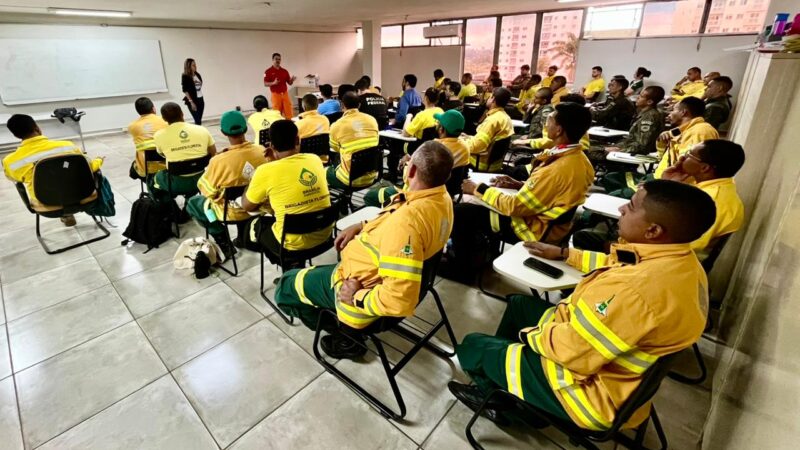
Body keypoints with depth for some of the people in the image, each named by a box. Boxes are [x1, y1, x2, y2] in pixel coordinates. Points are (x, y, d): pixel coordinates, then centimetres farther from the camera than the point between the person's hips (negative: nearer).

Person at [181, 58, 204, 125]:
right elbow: (185, 90, -10)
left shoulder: (197, 74, 8)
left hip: (200, 99, 6)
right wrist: (191, 102, -16)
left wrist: (202, 99, 12)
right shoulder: (185, 77, -9)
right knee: (197, 121, -9)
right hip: (193, 100, -6)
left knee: (199, 120, 7)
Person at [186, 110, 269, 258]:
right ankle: (243, 236, 30)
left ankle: (223, 241, 13)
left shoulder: (219, 160, -27)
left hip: (232, 212, -4)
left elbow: (206, 190, -13)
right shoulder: (262, 151, -15)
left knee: (192, 203, 22)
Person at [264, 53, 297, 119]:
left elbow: (289, 83, 11)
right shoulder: (268, 71, -1)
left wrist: (292, 80, -12)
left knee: (289, 112, 0)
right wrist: (273, 83, -23)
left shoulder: (285, 71, 11)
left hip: (285, 94, 4)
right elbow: (265, 84, -5)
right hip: (276, 94, -4)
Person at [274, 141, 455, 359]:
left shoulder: (407, 219, -39)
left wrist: (357, 297, -24)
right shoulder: (442, 198, -8)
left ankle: (347, 336, 18)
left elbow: (400, 300, -41)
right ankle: (347, 328, 23)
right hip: (383, 270, 9)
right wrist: (363, 227, -1)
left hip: (363, 292, -9)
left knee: (285, 287, 14)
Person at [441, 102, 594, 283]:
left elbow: (516, 207, -25)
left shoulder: (559, 168, -31)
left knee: (460, 213, -5)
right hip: (546, 219, 10)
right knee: (472, 202, 15)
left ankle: (462, 268, 12)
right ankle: (471, 251, 23)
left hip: (535, 228, -10)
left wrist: (479, 189, -14)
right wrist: (519, 185, 5)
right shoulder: (578, 158, -1)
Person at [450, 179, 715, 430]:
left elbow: (572, 351, -31)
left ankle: (506, 402, 33)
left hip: (594, 389, -9)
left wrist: (532, 335, -11)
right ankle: (497, 379, 34)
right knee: (519, 304, 24)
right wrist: (564, 254, 16)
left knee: (471, 347, 3)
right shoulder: (680, 261, -7)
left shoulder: (637, 290, -39)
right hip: (612, 361, 9)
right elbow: (617, 267, 14)